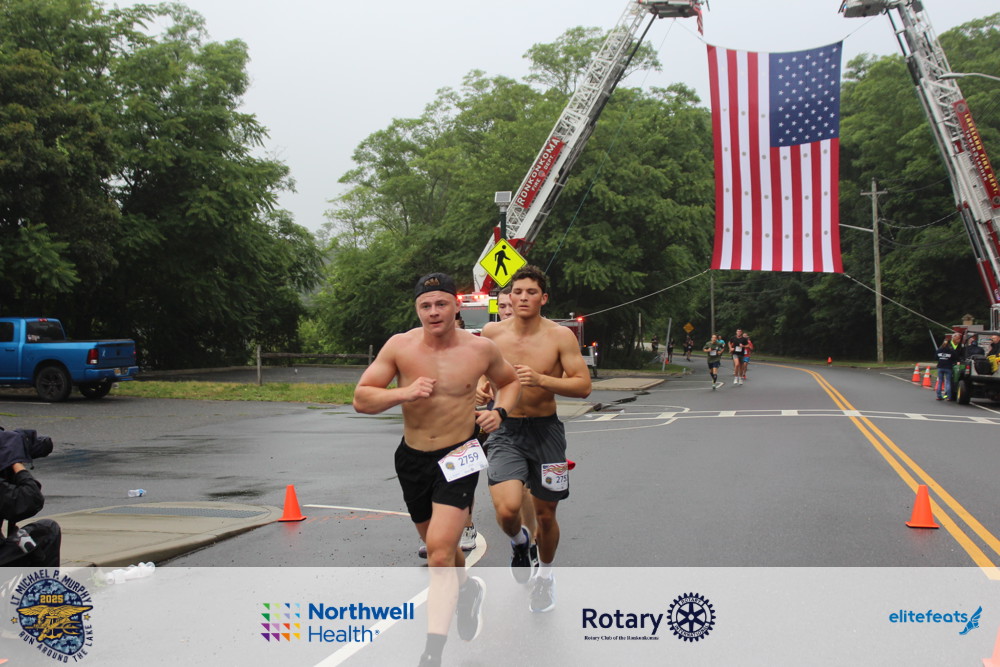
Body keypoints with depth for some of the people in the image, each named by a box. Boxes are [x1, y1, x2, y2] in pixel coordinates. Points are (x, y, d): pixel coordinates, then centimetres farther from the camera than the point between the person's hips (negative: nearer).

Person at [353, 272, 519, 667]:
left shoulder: (481, 349, -7)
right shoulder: (400, 346, -8)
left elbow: (509, 381, 14)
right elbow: (361, 399, -9)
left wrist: (500, 411, -6)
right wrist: (404, 393, -25)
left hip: (458, 458, -3)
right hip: (412, 458, 3)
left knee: (439, 551, -17)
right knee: (438, 546, 21)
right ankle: (467, 589, 53)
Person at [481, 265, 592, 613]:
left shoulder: (560, 336, -9)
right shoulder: (492, 332, -3)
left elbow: (583, 385, -12)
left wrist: (541, 380, -24)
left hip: (545, 431, 0)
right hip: (506, 431, 0)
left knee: (545, 513, 12)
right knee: (507, 509, -21)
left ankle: (545, 574, 42)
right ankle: (519, 541, 18)